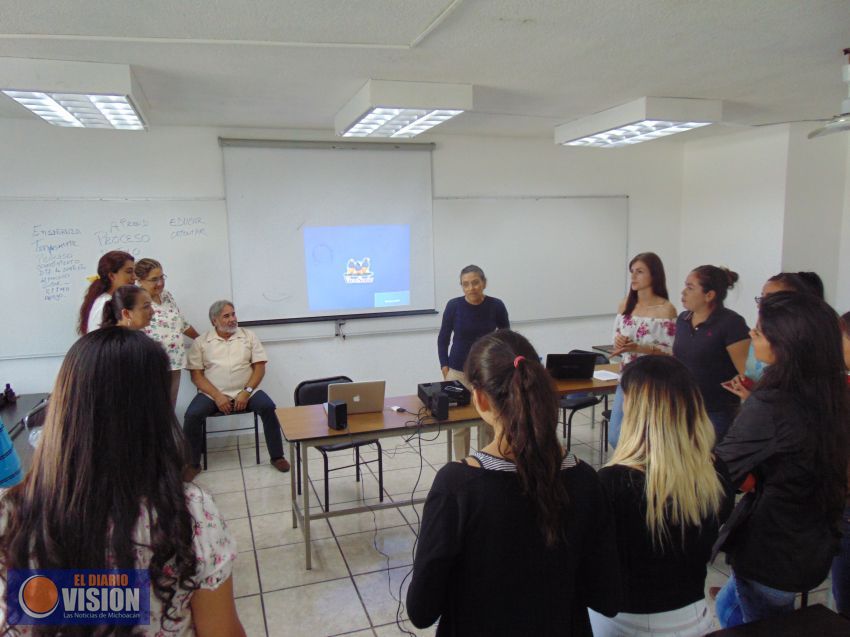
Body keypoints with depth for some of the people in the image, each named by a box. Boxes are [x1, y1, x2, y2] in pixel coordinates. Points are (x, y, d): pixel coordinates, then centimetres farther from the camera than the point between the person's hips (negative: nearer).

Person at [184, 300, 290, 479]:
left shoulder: (249, 336, 8)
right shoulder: (201, 342, 6)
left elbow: (259, 367, 3)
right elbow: (196, 375, 0)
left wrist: (246, 392, -12)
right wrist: (217, 396, -14)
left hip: (245, 392, 0)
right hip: (212, 394, 0)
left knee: (268, 407, -25)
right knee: (192, 415, -26)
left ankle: (277, 456, -10)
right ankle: (194, 463, -4)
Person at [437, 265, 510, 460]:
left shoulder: (496, 306, -9)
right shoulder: (454, 305, -10)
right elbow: (443, 339, 1)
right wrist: (445, 369, -5)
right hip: (459, 372, 0)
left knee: (488, 422, 5)